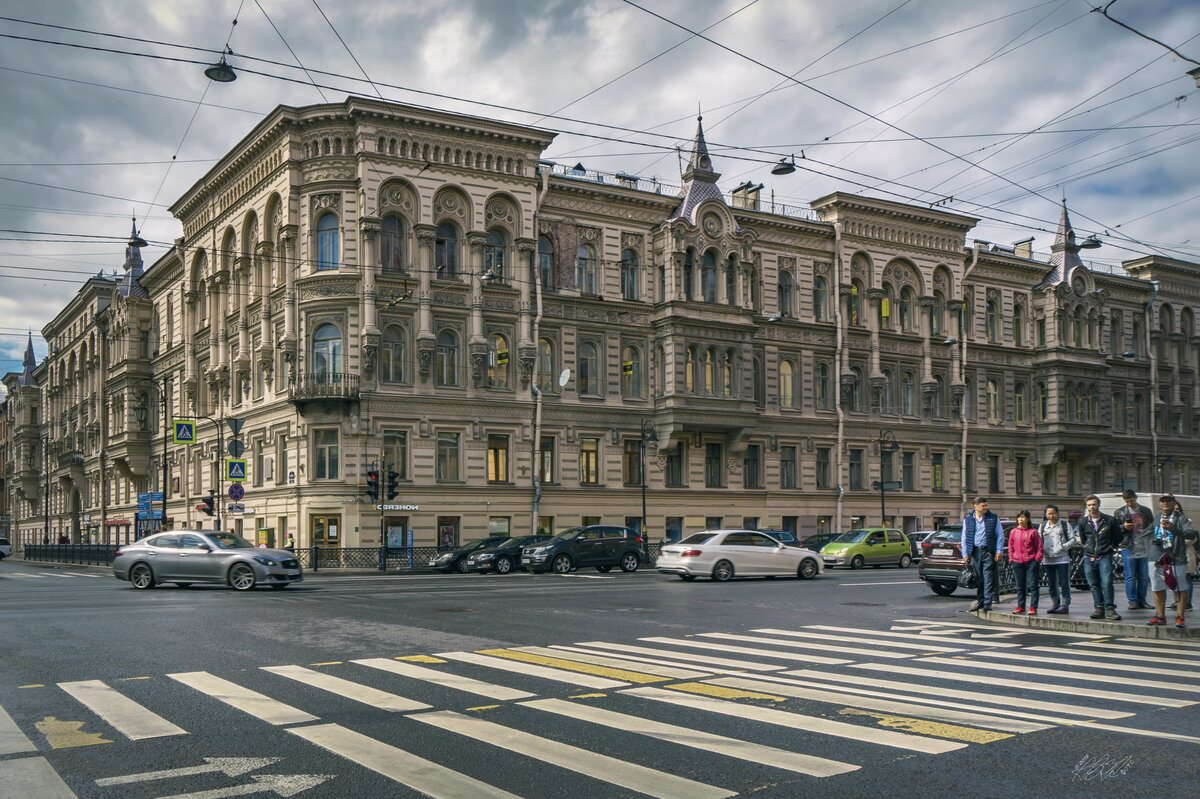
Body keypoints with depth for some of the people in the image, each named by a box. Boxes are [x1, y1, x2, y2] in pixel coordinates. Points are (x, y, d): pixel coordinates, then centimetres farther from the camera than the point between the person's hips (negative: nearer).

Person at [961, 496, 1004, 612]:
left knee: (988, 578, -7)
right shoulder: (968, 519, 9)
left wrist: (999, 551, -4)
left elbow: (1000, 535, 5)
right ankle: (979, 601, 17)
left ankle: (987, 603, -5)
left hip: (988, 552, -2)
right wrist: (965, 554, 4)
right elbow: (965, 538, 10)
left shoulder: (994, 518, 4)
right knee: (978, 577, 7)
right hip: (975, 552, 2)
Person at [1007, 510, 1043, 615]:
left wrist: (1037, 559, -8)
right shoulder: (1013, 532, 11)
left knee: (1033, 585, -2)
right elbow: (1011, 547, 16)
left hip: (1031, 562, -4)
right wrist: (1011, 559, 7)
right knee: (1020, 586, 10)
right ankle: (1020, 607, 17)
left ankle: (1033, 608, 0)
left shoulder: (1033, 532, -1)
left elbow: (1039, 547, 0)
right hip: (1017, 563, 4)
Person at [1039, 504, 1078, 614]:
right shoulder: (1043, 526, 13)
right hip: (1048, 559, 4)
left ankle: (1065, 605, 0)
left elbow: (1073, 539, 0)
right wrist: (1042, 551, -1)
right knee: (1052, 583, 9)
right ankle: (1056, 604, 17)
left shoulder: (1065, 524, 3)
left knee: (1064, 583, -4)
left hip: (1062, 558, -4)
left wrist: (1064, 547, -14)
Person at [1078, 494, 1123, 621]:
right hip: (1089, 558, 3)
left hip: (1105, 557, -3)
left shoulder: (1109, 520, 0)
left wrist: (1110, 547, 11)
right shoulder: (1083, 522, 6)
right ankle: (1099, 608, 13)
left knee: (1107, 583, -14)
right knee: (1094, 585, 5)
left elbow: (1118, 536, 11)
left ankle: (1109, 608, -8)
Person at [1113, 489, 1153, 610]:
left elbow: (1153, 526, 19)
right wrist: (1124, 527, -12)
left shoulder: (1146, 511, 13)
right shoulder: (1120, 512, 7)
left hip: (1144, 547, 2)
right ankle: (1132, 601, 3)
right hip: (1128, 547, -2)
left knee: (1144, 577, 5)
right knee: (1130, 576, -3)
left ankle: (1142, 601, 14)